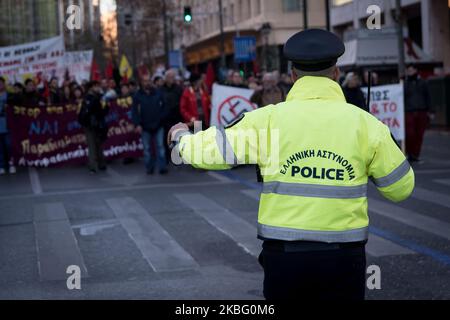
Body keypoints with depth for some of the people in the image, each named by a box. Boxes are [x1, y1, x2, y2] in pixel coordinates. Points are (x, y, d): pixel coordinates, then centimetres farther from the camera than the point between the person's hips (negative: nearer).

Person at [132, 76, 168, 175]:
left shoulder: (158, 93, 4)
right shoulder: (138, 96, 1)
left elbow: (163, 107, 7)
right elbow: (134, 111, -3)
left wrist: (162, 119, -4)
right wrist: (137, 124, -13)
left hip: (158, 125, 0)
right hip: (145, 126, 0)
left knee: (160, 146, -2)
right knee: (147, 148, 6)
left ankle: (162, 167, -1)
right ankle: (149, 168, 15)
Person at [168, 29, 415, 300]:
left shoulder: (269, 119, -4)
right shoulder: (365, 123, -2)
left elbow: (211, 151, 1)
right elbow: (401, 187, 6)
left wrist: (181, 138, 22)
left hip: (283, 255, 0)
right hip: (344, 258, 0)